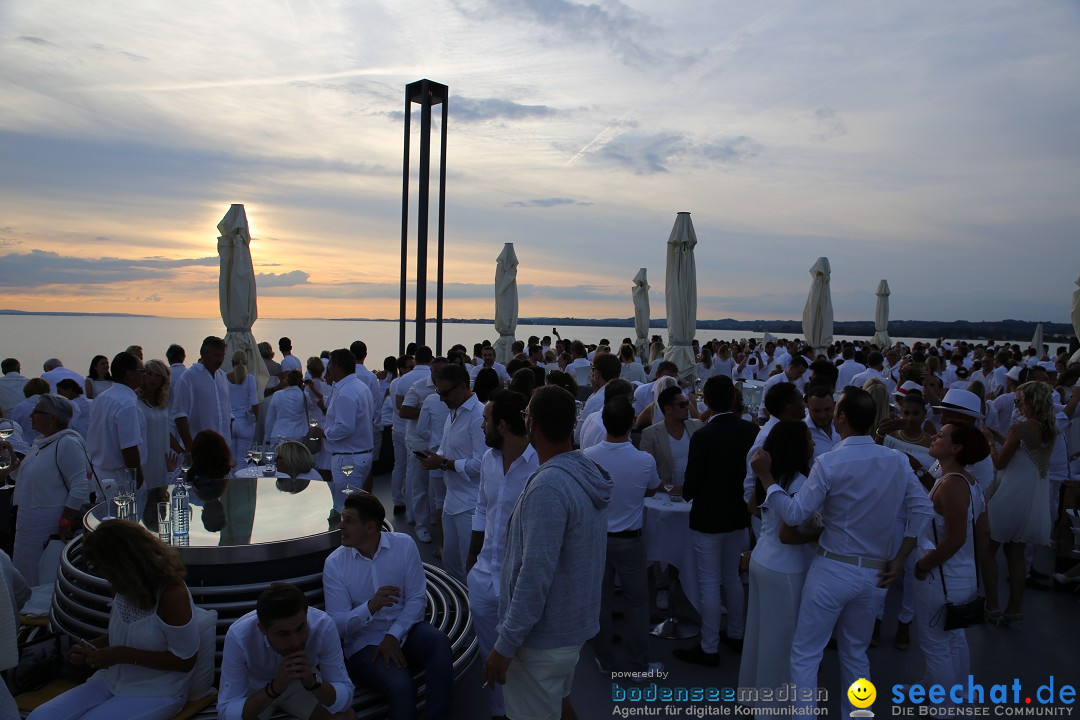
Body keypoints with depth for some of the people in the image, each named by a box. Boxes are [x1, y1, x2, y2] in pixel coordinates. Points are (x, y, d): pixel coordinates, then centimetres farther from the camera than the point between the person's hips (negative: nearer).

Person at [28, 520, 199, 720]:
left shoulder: (171, 595, -24)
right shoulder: (127, 588, 0)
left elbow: (184, 661, -20)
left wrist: (123, 655, -22)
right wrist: (91, 647, -3)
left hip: (155, 694, -7)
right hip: (113, 680, 8)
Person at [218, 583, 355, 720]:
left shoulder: (323, 625, -32)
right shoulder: (238, 636, -34)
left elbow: (345, 700, -24)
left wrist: (312, 681, -42)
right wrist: (274, 688, -43)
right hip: (254, 690, 0)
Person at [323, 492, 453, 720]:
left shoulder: (404, 545, -6)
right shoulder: (334, 564, -7)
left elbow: (417, 598, -6)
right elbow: (336, 625, -11)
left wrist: (394, 636, -19)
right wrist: (370, 607, -30)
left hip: (404, 630, 2)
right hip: (364, 643, -2)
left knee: (439, 641, -32)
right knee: (400, 684, -32)